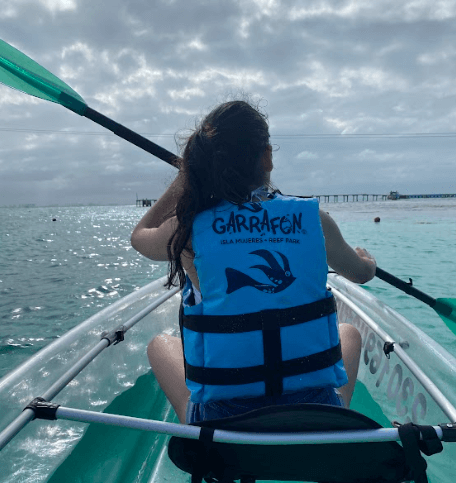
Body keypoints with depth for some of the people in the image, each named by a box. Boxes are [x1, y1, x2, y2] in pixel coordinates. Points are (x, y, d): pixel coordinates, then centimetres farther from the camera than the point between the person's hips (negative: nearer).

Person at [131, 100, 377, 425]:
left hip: (221, 423, 0)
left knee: (160, 344, 26)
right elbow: (363, 273, 13)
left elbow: (140, 235, 13)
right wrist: (366, 260, 36)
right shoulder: (314, 219, -10)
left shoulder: (188, 230, -13)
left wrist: (188, 173, 13)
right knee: (349, 333, 30)